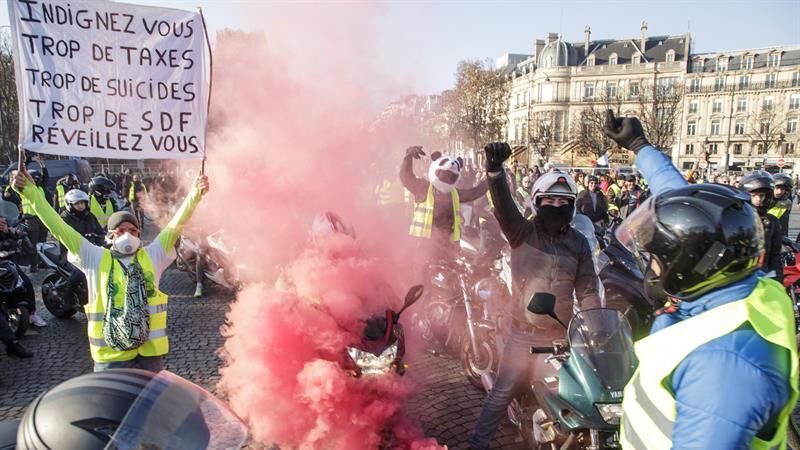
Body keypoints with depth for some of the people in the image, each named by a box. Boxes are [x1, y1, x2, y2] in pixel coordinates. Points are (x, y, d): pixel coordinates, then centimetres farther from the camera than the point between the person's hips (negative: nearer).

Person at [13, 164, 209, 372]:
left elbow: (175, 225, -5)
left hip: (149, 351, 1)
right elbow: (60, 228, -3)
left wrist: (195, 194, -16)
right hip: (111, 355, -1)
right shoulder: (96, 258, 0)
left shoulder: (152, 255, 3)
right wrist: (31, 192, -7)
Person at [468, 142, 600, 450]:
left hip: (563, 335, 3)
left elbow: (587, 289, 7)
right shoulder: (522, 232, -7)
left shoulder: (579, 243, 4)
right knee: (502, 392, 4)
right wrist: (495, 170, -44)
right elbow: (503, 205, -26)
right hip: (524, 333, -3)